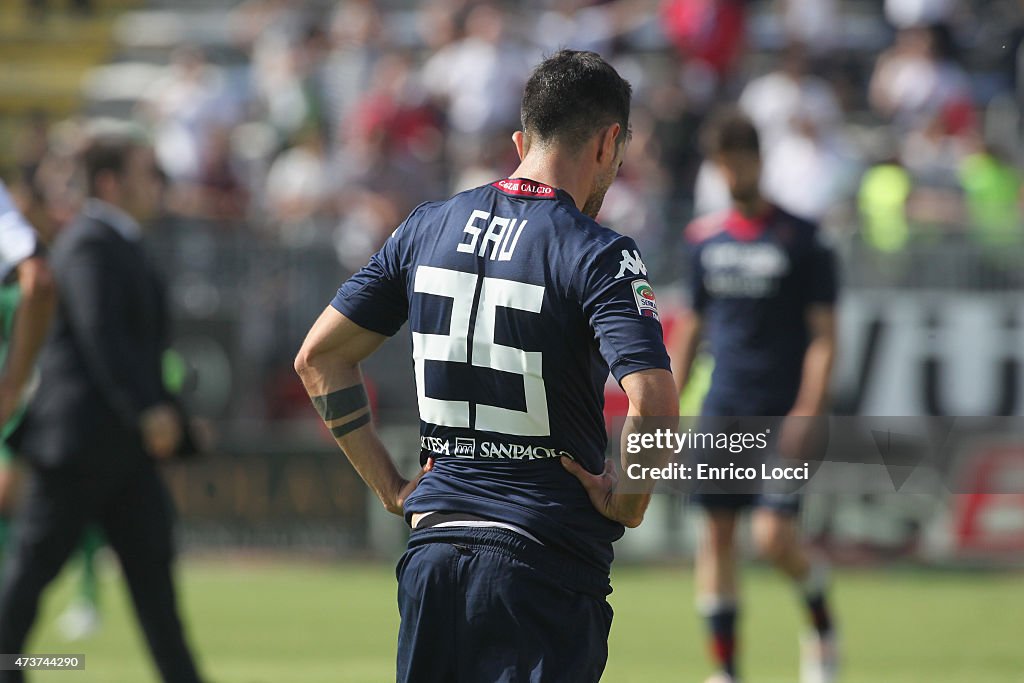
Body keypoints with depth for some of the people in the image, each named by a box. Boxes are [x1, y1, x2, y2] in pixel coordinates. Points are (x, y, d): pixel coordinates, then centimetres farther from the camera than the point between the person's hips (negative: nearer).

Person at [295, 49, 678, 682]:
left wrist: (392, 487, 14)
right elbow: (655, 404, -24)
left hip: (433, 552, 5)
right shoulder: (597, 254, -10)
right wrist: (629, 500, -6)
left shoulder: (428, 228, 8)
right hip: (548, 559, -5)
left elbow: (318, 357, 13)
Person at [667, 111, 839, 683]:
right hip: (723, 408, 4)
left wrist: (807, 413, -16)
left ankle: (824, 627, 14)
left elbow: (824, 335, -6)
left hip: (782, 414, -4)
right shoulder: (706, 239, 9)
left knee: (775, 537, -14)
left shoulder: (800, 239, -5)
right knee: (718, 532, 0)